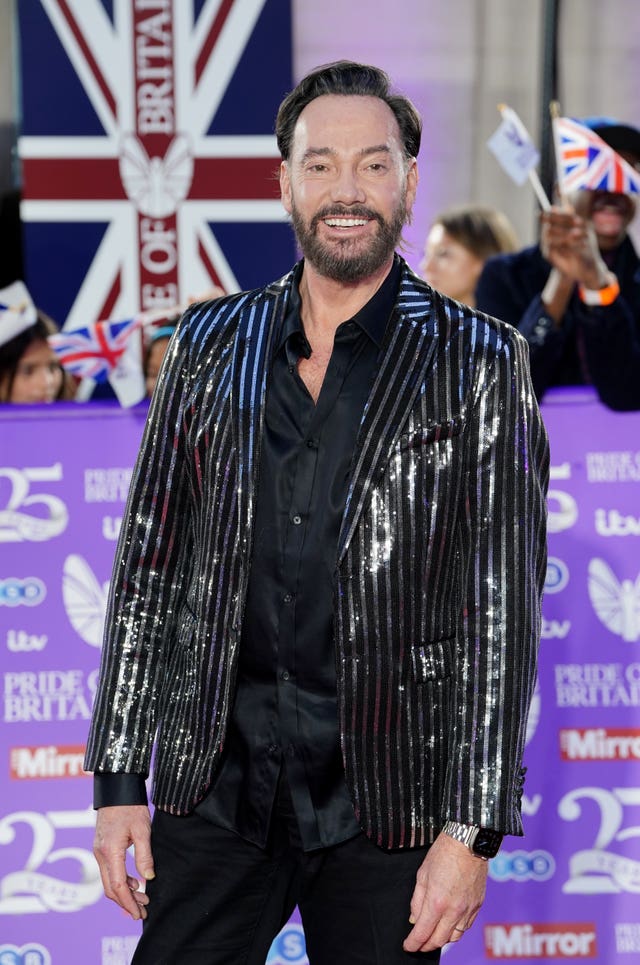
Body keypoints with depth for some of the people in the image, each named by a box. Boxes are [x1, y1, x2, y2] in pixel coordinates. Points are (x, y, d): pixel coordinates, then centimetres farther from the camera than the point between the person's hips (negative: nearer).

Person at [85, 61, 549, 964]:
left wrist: (472, 830, -10)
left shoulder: (479, 362, -1)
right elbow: (148, 564, 10)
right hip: (217, 779, 2)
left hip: (387, 800, -2)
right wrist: (119, 778, 5)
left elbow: (503, 607, -4)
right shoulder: (209, 344, 9)